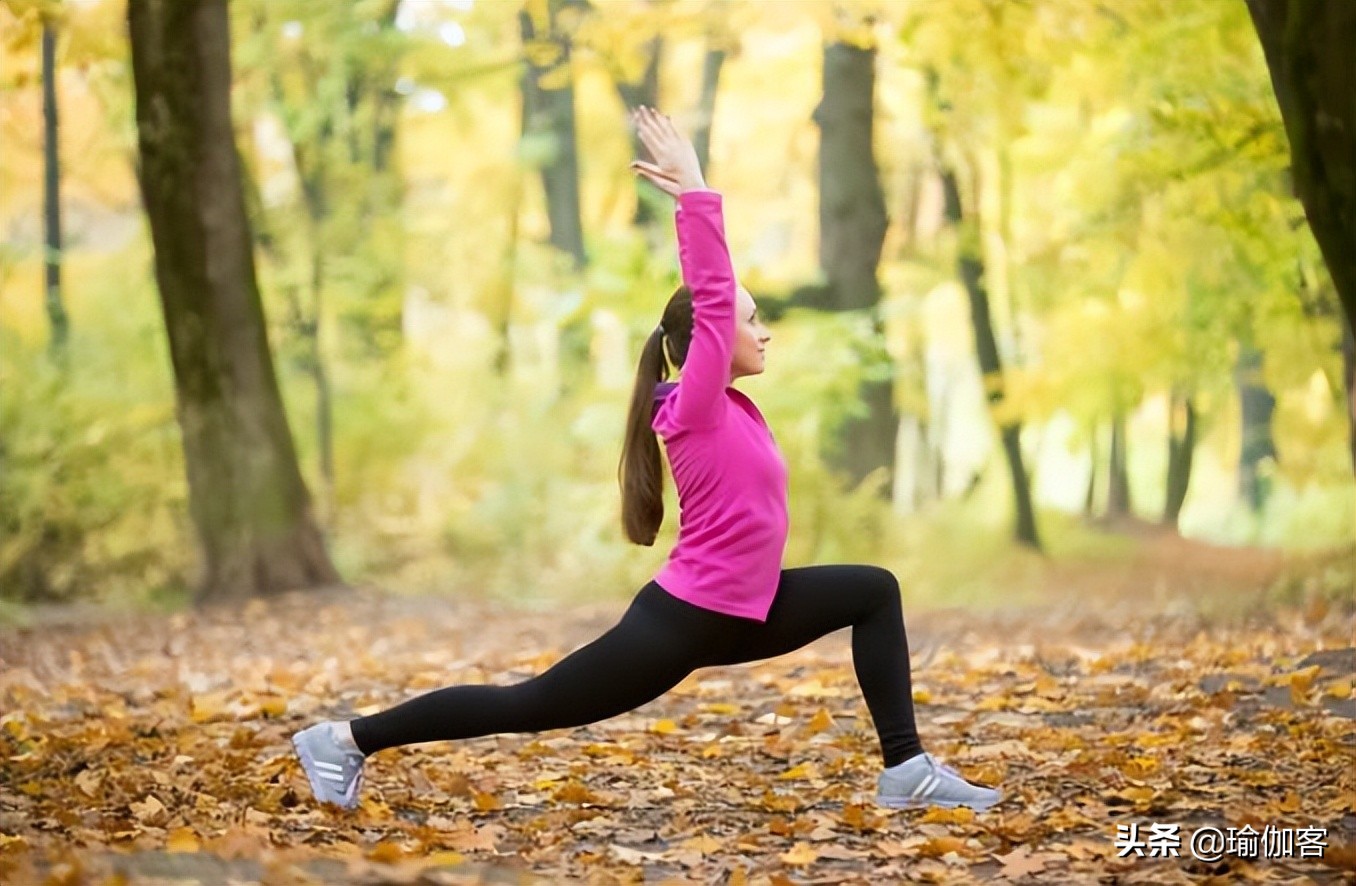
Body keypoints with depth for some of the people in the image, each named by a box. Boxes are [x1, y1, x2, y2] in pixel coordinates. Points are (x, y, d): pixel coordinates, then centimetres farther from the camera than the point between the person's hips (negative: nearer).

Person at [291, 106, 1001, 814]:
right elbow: (710, 296, -24)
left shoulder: (723, 406, 7)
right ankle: (346, 740, 11)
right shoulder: (697, 410, -16)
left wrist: (692, 195, 13)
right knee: (527, 707, 0)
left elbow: (714, 293, 11)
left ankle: (907, 771, 5)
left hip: (734, 615, 9)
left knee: (874, 592, 9)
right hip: (680, 622, -9)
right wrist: (694, 191, -24)